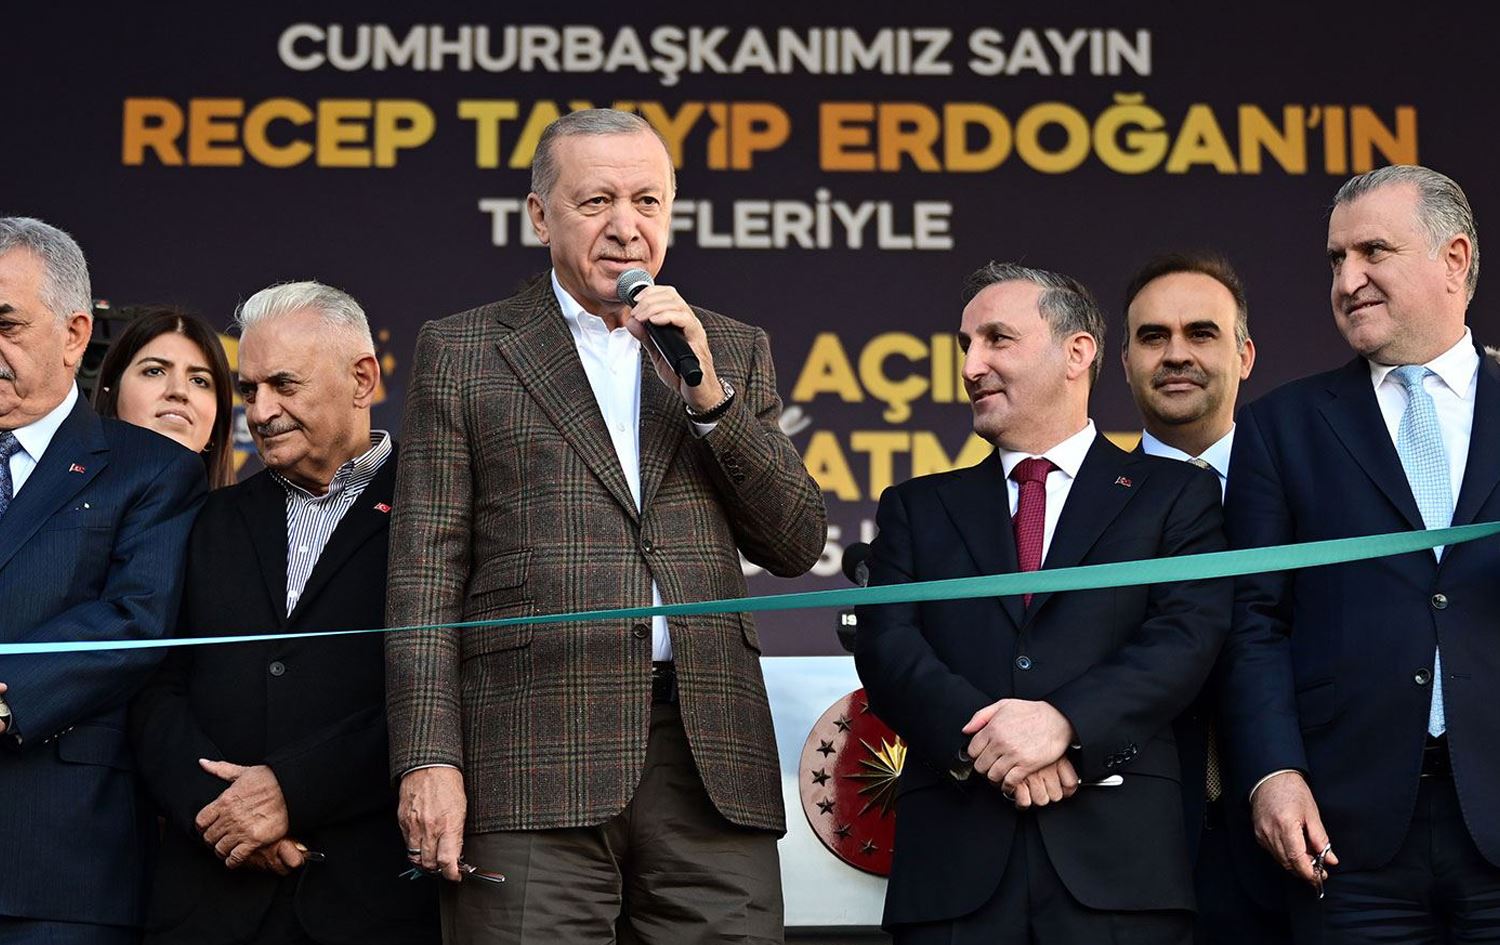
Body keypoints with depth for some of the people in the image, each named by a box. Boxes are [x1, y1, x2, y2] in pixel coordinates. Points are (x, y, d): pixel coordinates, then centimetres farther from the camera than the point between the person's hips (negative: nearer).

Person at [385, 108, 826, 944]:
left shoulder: (734, 351, 17)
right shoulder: (462, 352, 9)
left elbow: (797, 546, 9)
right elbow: (427, 572, 4)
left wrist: (708, 394, -2)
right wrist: (429, 759, -5)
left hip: (710, 758, 2)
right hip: (534, 764, -2)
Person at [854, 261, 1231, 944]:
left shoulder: (1176, 495, 11)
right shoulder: (917, 508, 17)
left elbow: (1189, 638, -3)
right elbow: (886, 649, 4)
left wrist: (1063, 721, -18)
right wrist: (980, 734, -14)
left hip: (1118, 858, -1)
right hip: (954, 862, 2)